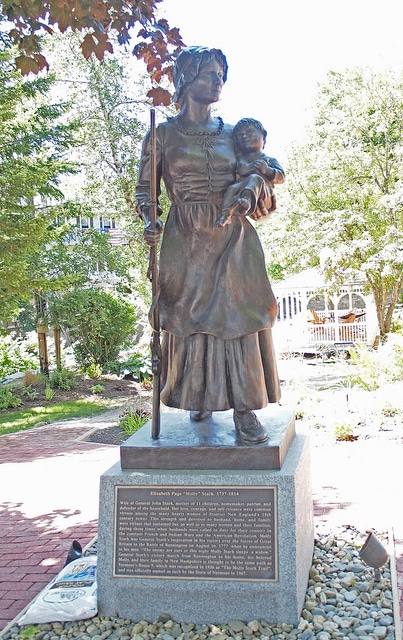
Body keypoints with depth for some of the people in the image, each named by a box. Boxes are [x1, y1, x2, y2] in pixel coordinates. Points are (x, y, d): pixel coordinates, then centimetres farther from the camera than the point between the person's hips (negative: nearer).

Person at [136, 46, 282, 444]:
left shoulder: (232, 134, 12)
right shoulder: (164, 134, 4)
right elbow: (145, 187, 2)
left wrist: (254, 200, -5)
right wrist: (150, 222, -17)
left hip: (233, 237, 2)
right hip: (186, 241, -2)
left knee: (238, 316, -5)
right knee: (191, 318, 4)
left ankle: (245, 410, -2)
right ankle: (200, 397, 24)